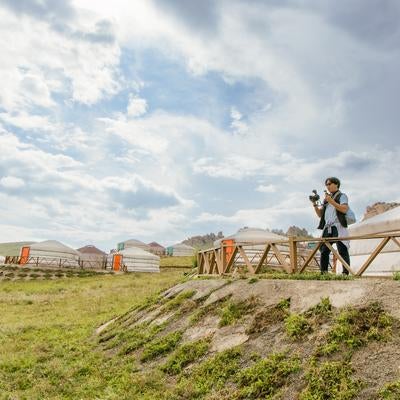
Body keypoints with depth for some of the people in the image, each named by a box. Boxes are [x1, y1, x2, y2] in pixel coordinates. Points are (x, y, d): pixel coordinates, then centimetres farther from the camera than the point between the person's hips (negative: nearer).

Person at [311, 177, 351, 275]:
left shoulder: (342, 196, 7)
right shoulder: (326, 199, 24)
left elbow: (344, 209, -11)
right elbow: (320, 214, 20)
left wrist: (331, 201, -15)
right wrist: (315, 205, 3)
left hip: (338, 227, -6)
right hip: (327, 228, 6)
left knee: (342, 251, -7)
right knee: (324, 251, 2)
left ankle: (345, 273, -7)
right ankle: (323, 272, 6)